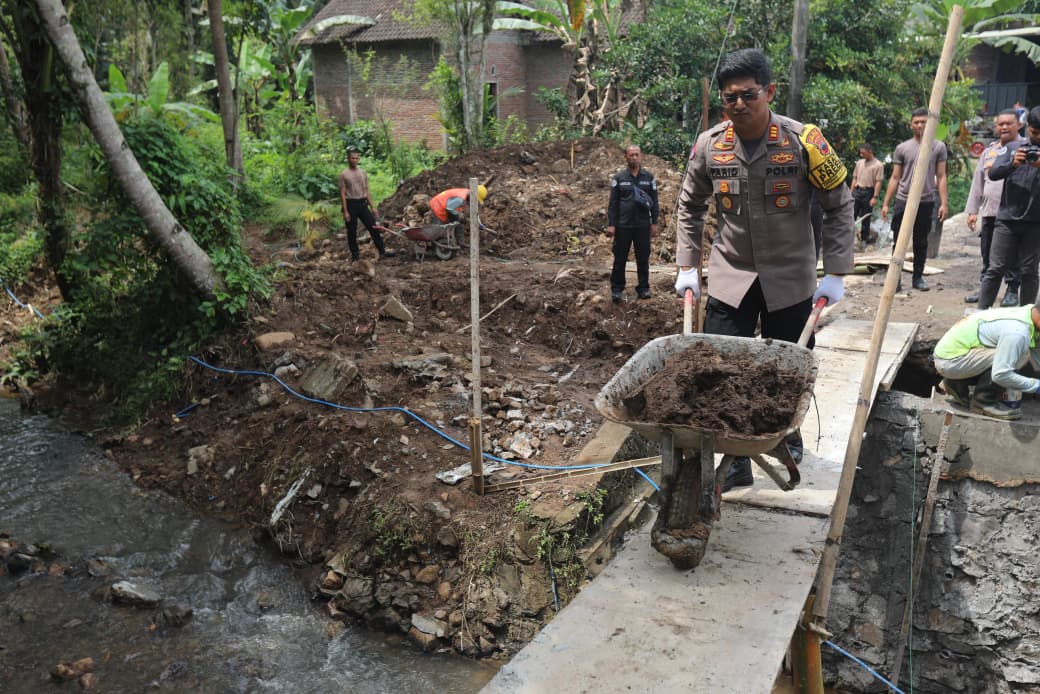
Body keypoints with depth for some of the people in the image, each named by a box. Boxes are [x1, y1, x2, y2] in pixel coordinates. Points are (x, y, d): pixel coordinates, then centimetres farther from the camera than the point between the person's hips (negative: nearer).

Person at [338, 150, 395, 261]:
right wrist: (345, 211, -12)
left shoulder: (363, 172, 9)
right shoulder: (343, 174, -5)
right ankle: (355, 254, 16)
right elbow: (342, 194, -7)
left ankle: (382, 251, 7)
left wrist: (373, 206, 9)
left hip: (363, 204, 4)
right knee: (352, 231, 4)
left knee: (374, 227, 1)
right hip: (351, 204, -4)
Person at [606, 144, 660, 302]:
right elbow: (613, 203, 1)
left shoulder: (649, 177, 6)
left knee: (643, 258, 6)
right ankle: (616, 289, 12)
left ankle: (643, 288, 17)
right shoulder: (618, 178, 2)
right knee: (620, 258, 3)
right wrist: (611, 224, -5)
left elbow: (654, 202, 8)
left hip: (643, 225, 1)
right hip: (623, 225, -1)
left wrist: (654, 223, 2)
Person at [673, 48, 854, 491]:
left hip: (791, 277, -1)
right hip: (730, 276, 2)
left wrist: (835, 274, -6)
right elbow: (690, 207, 10)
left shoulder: (803, 142, -12)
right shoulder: (709, 146, -5)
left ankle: (788, 437, 37)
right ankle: (737, 460, 8)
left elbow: (839, 207, -3)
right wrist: (687, 267, 4)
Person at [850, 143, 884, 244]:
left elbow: (878, 182, -11)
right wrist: (851, 193, 10)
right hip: (857, 191, 4)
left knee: (865, 217, 5)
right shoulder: (859, 163, 11)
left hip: (868, 192, -4)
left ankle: (864, 236, 17)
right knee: (852, 214, 1)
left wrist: (875, 197, -17)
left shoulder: (878, 165, -7)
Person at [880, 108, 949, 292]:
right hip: (903, 201, 0)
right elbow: (895, 178, 7)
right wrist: (886, 203, 2)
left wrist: (943, 203, -3)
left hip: (926, 202, 0)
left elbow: (941, 177, 6)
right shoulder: (902, 148, 6)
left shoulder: (938, 147, 6)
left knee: (921, 243, 8)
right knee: (898, 242, 0)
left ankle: (918, 277, 17)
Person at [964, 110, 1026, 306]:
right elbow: (978, 182, 18)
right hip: (989, 212, 5)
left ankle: (1012, 291, 9)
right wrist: (972, 210, 14)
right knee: (987, 255, 11)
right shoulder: (989, 151, 17)